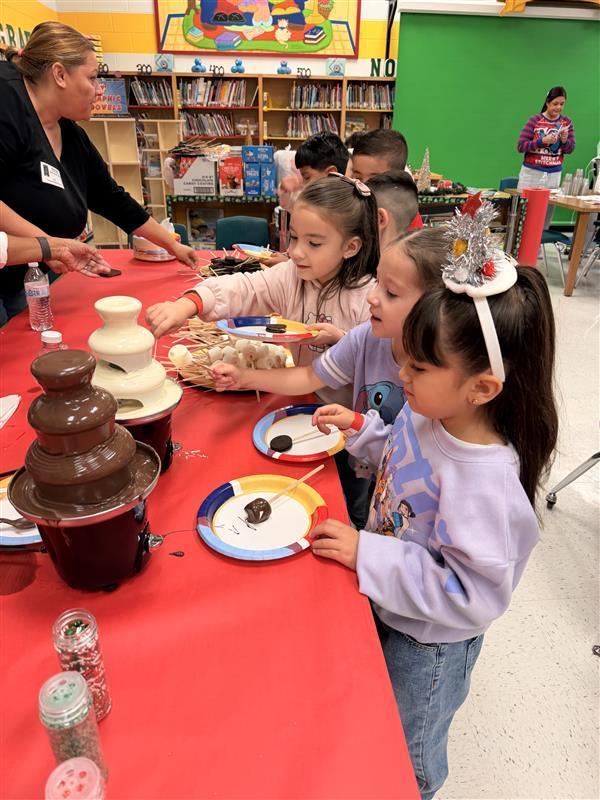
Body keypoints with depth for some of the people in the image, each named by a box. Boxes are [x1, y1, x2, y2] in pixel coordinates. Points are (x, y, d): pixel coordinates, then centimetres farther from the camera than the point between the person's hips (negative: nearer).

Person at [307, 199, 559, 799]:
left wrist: (368, 556, -33)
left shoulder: (486, 481, -38)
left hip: (426, 644, -7)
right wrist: (358, 429, -8)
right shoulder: (429, 417, -14)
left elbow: (474, 594, -32)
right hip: (383, 607, 8)